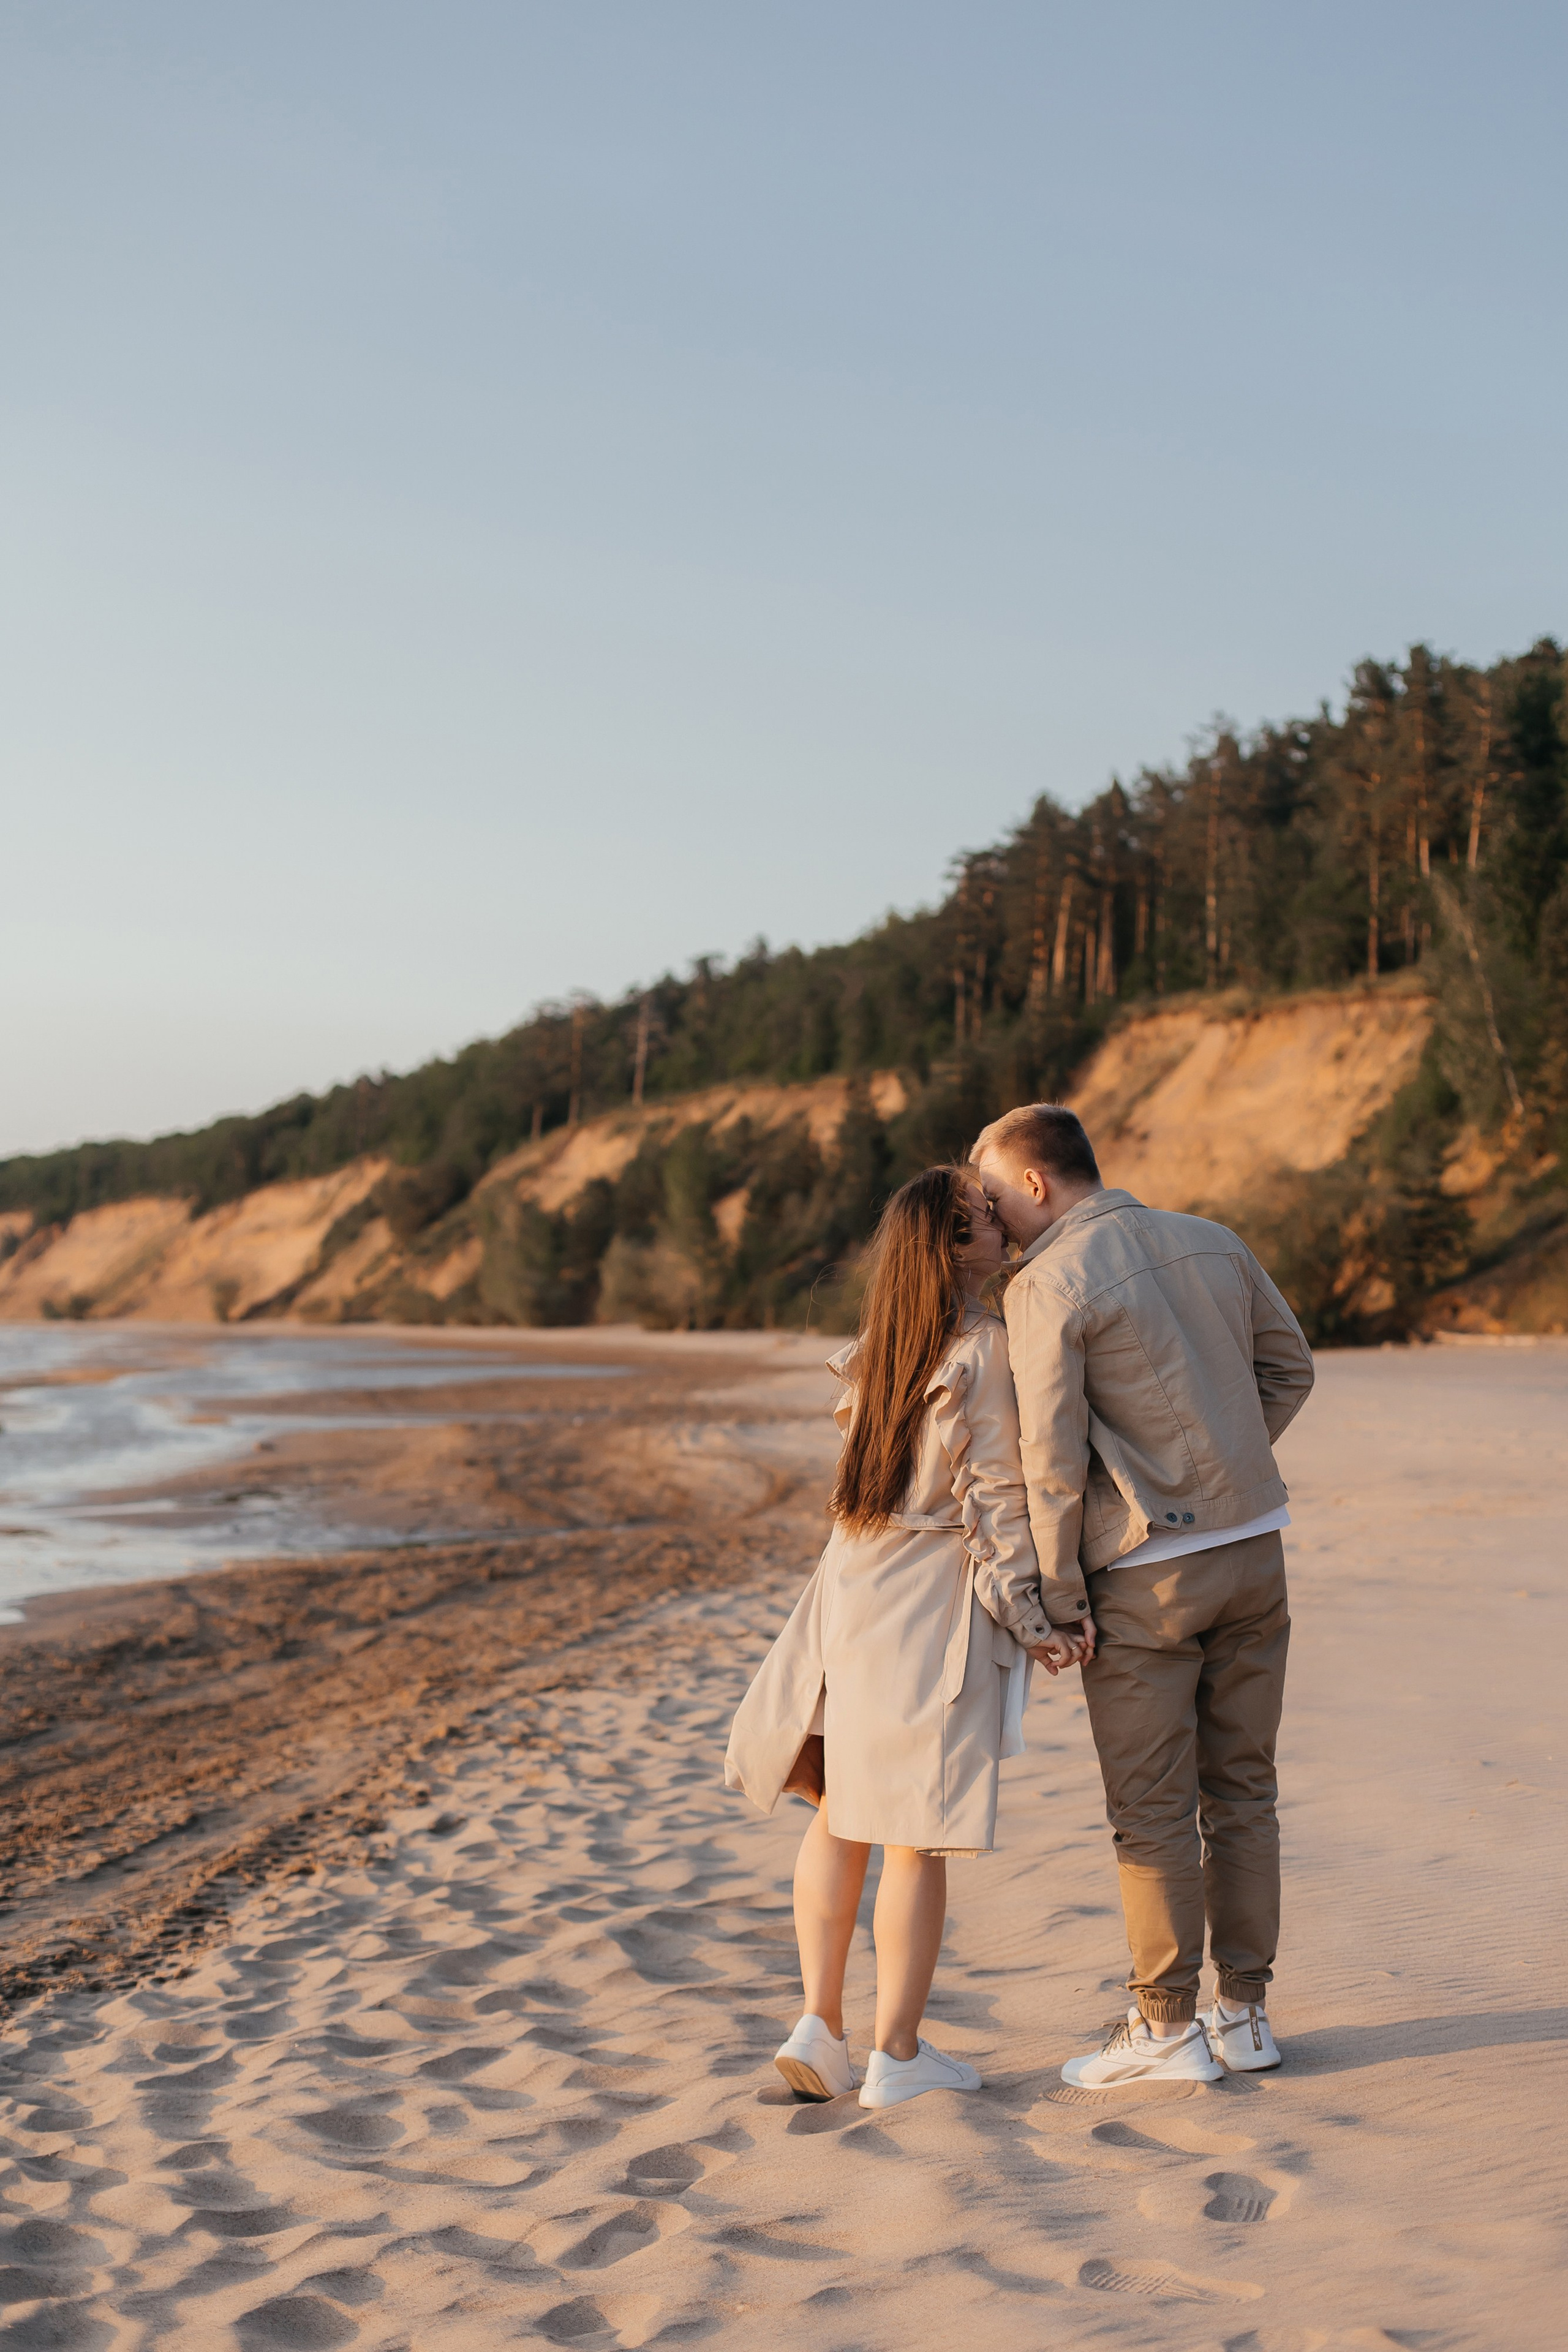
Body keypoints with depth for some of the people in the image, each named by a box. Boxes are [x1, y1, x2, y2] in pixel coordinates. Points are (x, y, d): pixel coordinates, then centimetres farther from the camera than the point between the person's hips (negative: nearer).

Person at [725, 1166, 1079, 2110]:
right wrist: (1026, 1617, -9)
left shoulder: (883, 1344, 9)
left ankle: (821, 2023, 13)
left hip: (852, 1589, 7)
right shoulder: (987, 1350, -13)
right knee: (918, 1838, 1)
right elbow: (995, 1497, -14)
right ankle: (898, 2052, 9)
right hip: (938, 1604, -7)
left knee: (843, 1816, 17)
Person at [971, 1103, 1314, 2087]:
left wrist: (1060, 1598, -7)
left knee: (1152, 1808, 4)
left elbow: (1053, 1456, -15)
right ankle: (1245, 2013, 19)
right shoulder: (1212, 1242, 8)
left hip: (1146, 1573, -6)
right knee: (1240, 1788, 13)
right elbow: (1290, 1367, 17)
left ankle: (1168, 2027, 11)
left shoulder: (1047, 1285, -12)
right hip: (1254, 1546, 6)